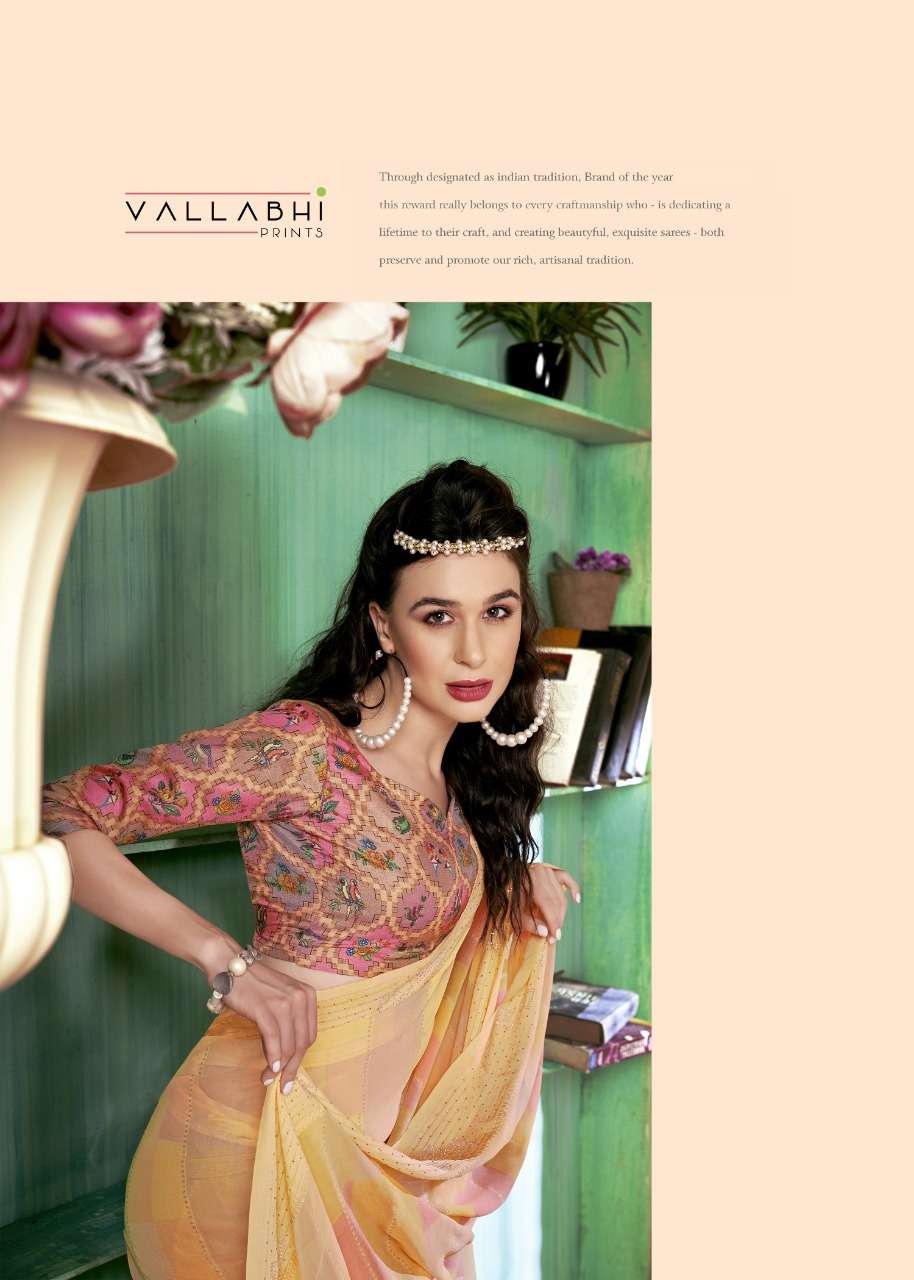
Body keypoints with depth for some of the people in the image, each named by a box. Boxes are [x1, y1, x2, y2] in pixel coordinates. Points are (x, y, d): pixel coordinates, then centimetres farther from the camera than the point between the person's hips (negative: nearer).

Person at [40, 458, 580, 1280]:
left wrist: (518, 887, -1)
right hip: (260, 1143, -6)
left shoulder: (462, 767, 0)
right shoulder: (301, 745, -23)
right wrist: (226, 961, -24)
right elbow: (58, 818, -21)